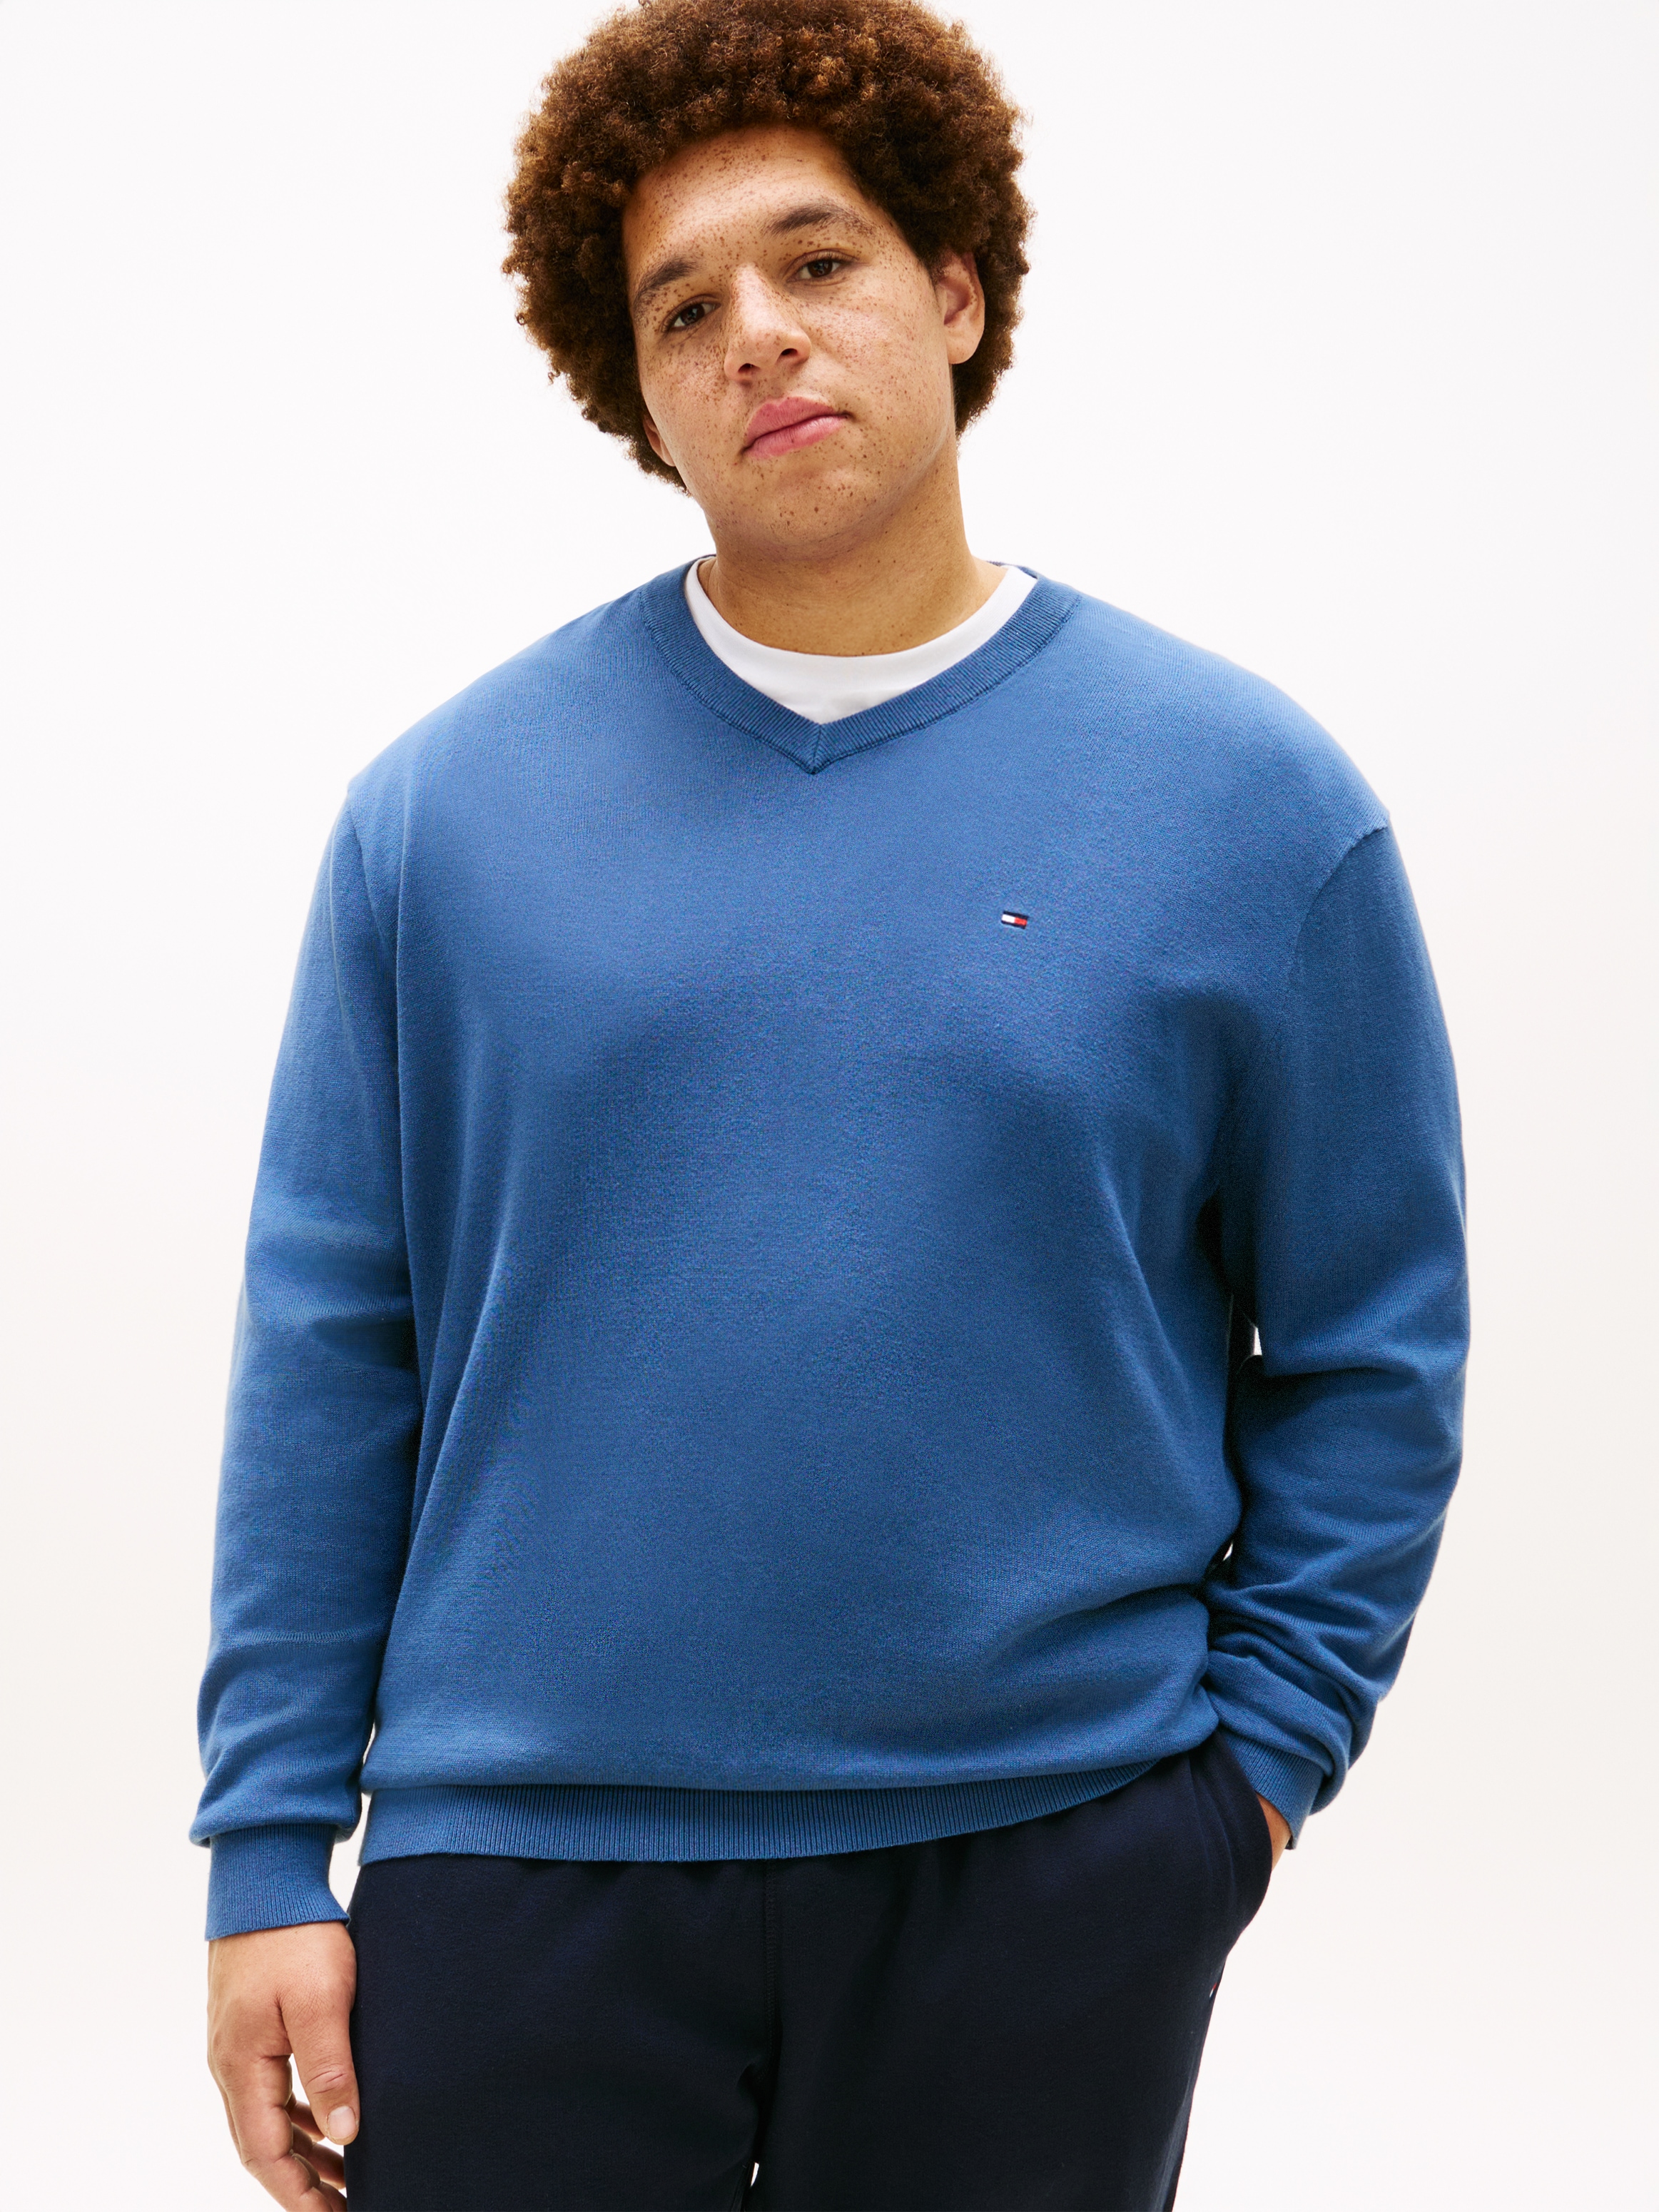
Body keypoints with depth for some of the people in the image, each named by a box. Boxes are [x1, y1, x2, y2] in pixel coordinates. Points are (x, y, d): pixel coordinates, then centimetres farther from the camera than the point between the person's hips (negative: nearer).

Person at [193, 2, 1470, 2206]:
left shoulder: (1252, 801, -3)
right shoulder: (448, 802, -1)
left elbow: (1371, 1352, 3)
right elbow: (328, 1350, 0)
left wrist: (1259, 1752, -2)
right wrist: (272, 1849, -1)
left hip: (1053, 1869, 0)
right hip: (518, 1865, 1)